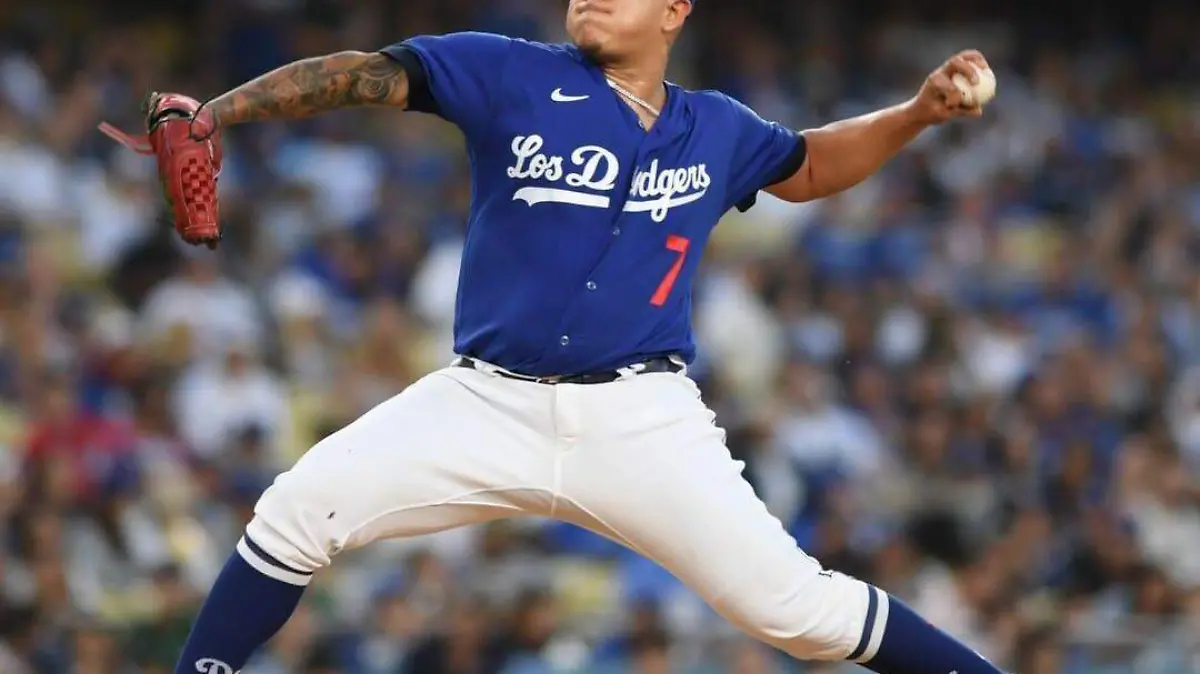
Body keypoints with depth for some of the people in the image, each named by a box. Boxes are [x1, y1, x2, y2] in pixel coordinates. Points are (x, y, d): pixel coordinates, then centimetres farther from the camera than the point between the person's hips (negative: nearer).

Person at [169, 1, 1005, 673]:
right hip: (488, 403, 0)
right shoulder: (511, 75, 0)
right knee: (296, 515, -13)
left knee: (793, 605, -9)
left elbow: (808, 166, 31)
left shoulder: (717, 131, 11)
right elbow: (360, 76, -9)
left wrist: (918, 114, 16)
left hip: (642, 423, 0)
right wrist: (212, 115, -21)